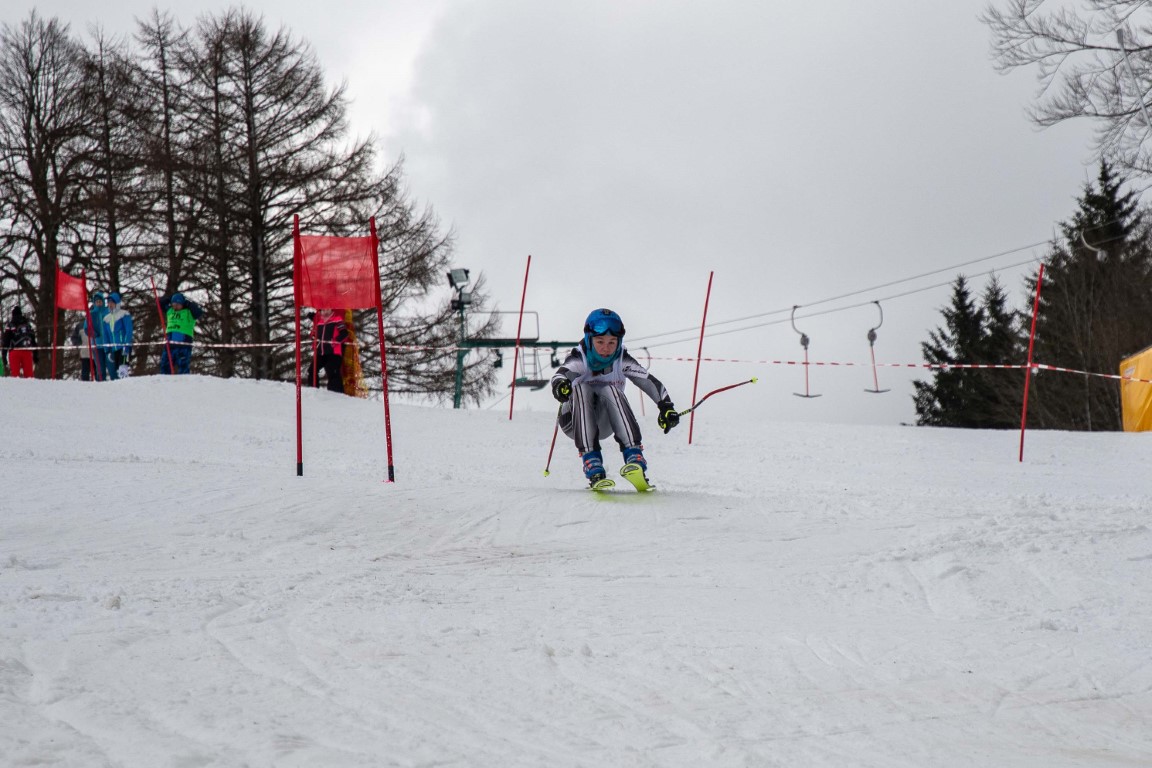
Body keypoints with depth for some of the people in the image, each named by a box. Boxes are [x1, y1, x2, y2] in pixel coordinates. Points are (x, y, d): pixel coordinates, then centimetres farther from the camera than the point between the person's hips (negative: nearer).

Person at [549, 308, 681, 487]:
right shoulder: (579, 358, -19)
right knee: (581, 389, -32)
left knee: (610, 390, -29)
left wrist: (666, 407, -38)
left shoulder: (622, 361, -11)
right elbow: (561, 374, -39)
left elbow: (650, 382, -20)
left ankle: (634, 455, -39)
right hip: (574, 422, -1)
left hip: (604, 423, 1)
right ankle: (591, 460, -41)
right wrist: (559, 385, -63)